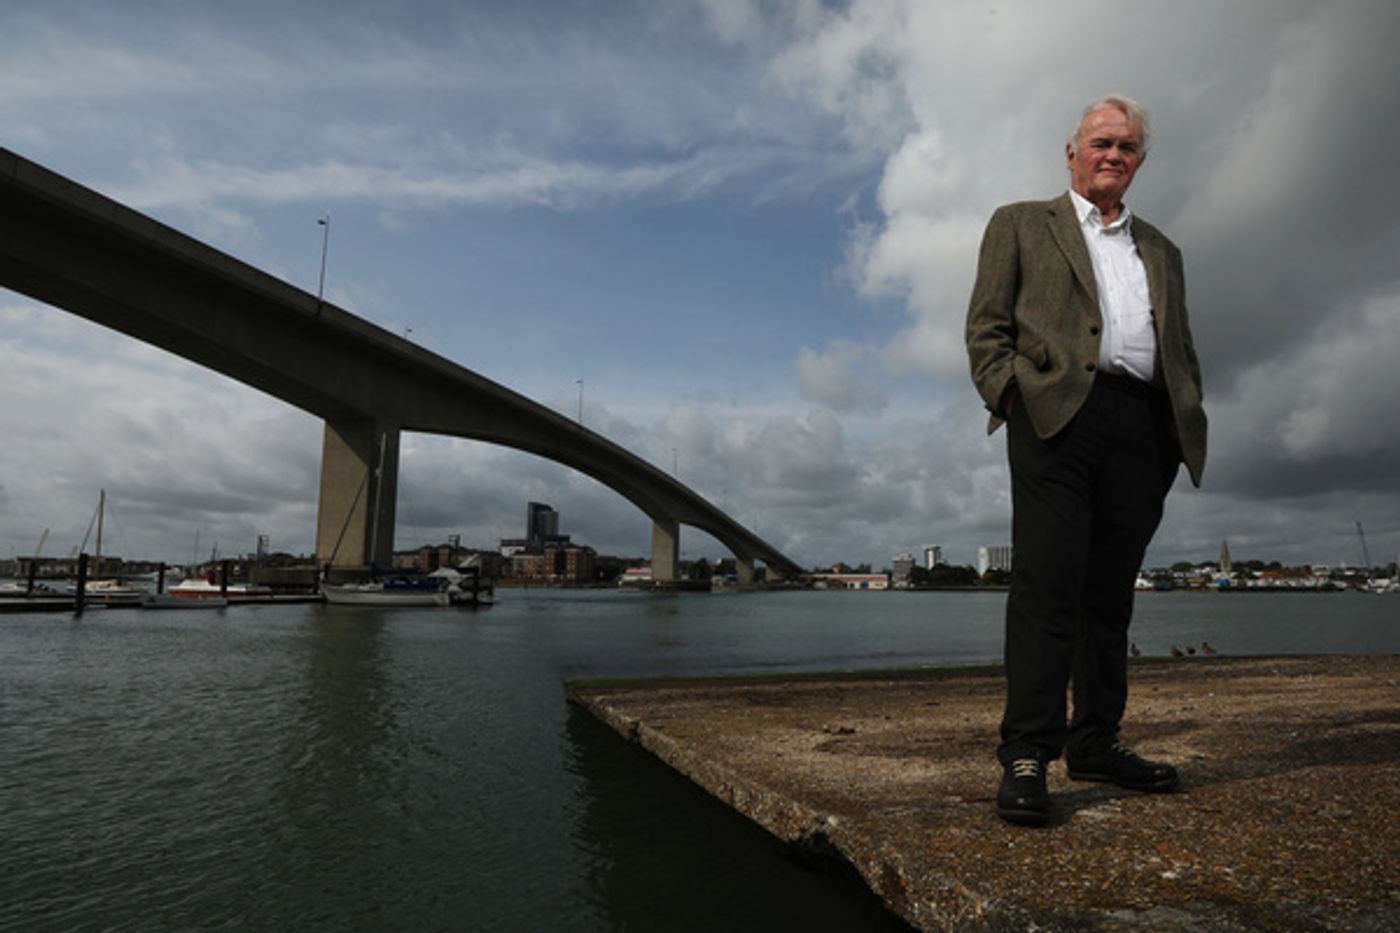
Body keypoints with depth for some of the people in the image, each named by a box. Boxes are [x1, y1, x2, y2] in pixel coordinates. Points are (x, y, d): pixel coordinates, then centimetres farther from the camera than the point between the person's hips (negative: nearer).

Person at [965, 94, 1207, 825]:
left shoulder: (1161, 251, 29)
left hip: (1142, 431, 5)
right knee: (1046, 585, -12)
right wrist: (1012, 397, -11)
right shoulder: (1020, 224, 15)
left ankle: (1096, 744, 15)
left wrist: (1187, 422, 8)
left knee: (1110, 594, 6)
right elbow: (986, 327, 4)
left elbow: (1180, 349, 24)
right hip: (1058, 416, -5)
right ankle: (1026, 756, -9)